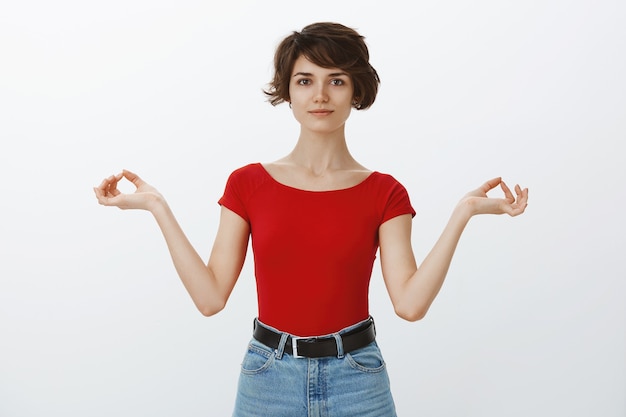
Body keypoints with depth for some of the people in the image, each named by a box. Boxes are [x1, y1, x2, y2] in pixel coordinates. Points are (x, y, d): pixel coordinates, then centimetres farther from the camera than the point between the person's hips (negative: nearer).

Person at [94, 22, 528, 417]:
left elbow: (410, 302, -12)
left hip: (357, 382, 0)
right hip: (268, 379, 1)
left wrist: (462, 212, -15)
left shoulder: (384, 192, -2)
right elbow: (211, 296, -5)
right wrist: (158, 206, -9)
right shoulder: (248, 183, -1)